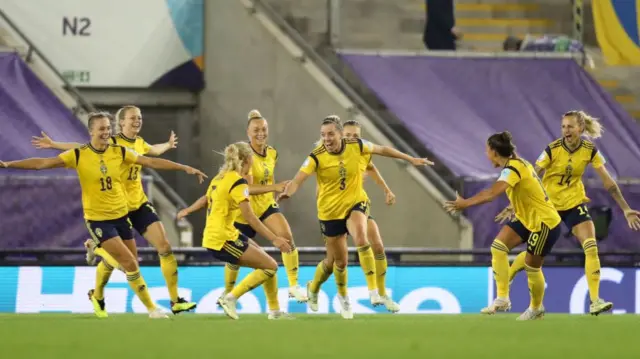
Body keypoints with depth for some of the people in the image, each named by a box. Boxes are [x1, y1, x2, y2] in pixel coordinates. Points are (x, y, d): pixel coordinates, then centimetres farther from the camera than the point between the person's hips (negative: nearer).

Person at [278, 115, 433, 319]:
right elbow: (297, 180, -28)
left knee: (360, 237, -32)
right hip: (330, 211, 0)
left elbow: (382, 150, 6)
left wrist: (410, 159, 12)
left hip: (355, 204, 0)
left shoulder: (356, 146, -12)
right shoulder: (316, 157, -18)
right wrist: (287, 193, -51)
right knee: (339, 261, 8)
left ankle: (373, 290, -28)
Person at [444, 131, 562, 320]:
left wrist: (465, 203, -40)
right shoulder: (518, 164, 2)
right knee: (498, 247, -4)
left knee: (532, 267, 4)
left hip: (545, 222, -9)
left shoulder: (513, 168, -26)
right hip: (526, 218, 9)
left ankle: (536, 308, 28)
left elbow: (492, 193, -39)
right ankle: (502, 299, -2)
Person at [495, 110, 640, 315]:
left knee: (591, 247, -16)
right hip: (549, 205, -2)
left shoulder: (590, 150, -12)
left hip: (575, 204, 2)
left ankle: (595, 301, -16)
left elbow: (608, 182, -7)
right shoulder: (552, 150, -20)